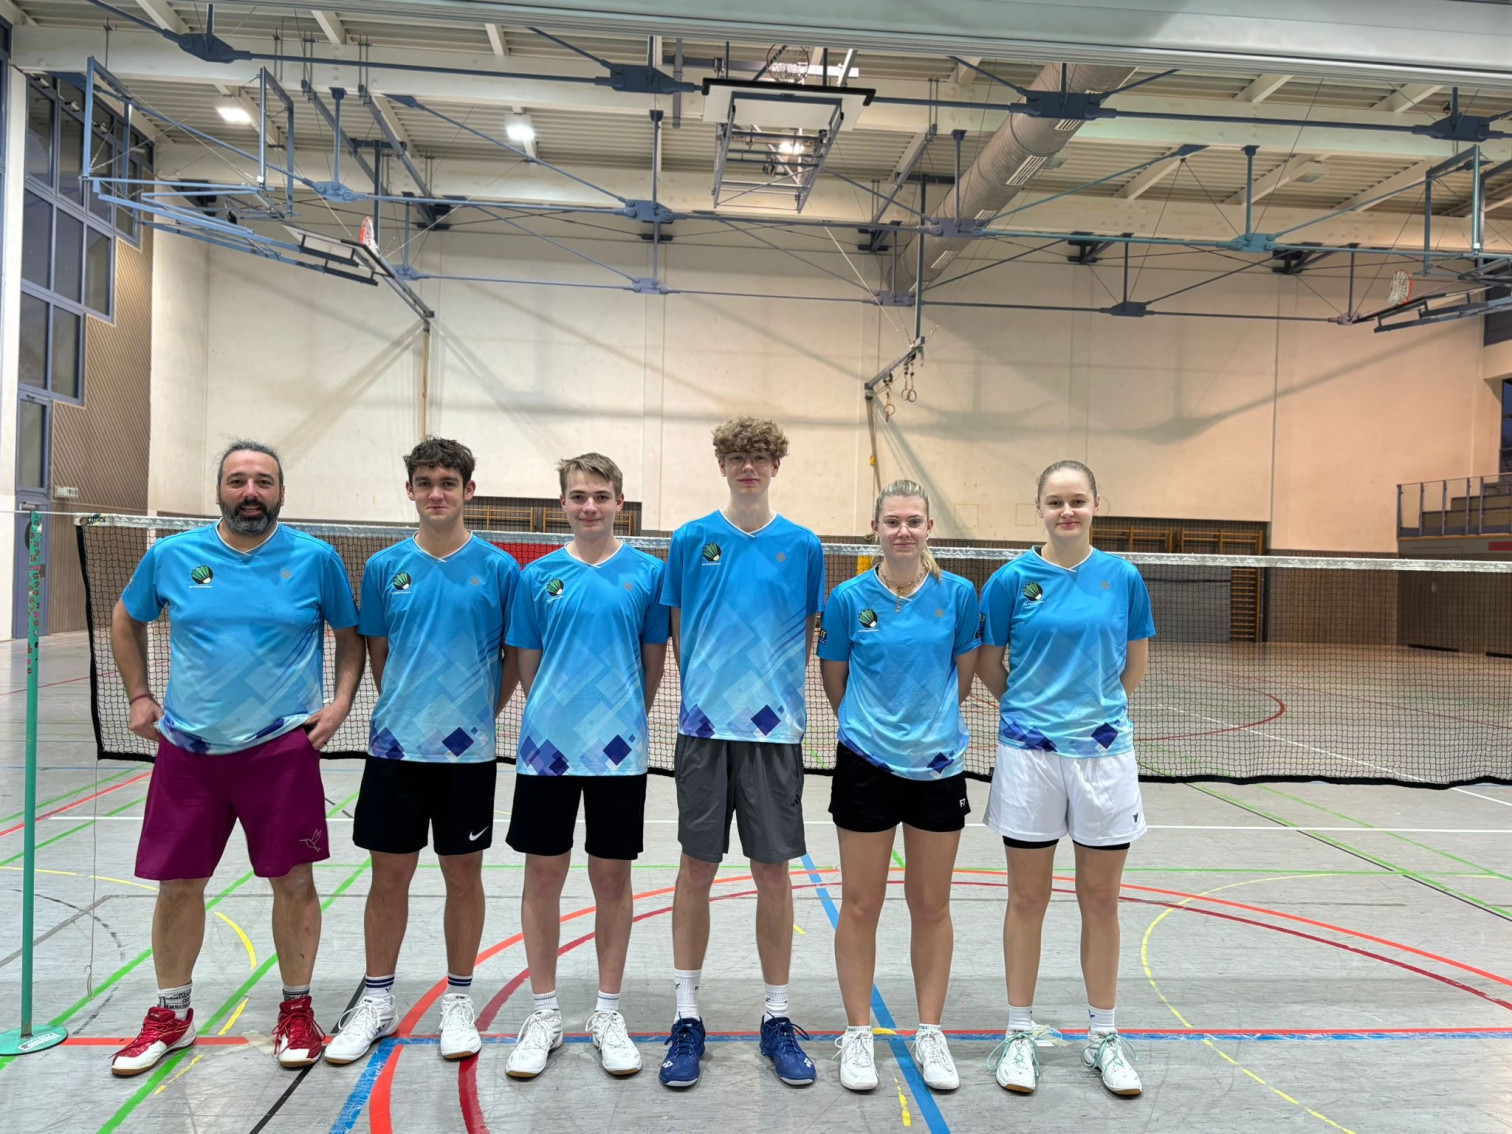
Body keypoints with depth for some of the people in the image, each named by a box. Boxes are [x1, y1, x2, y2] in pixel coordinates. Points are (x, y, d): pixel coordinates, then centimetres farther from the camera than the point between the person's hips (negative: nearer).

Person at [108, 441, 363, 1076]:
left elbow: (350, 635, 7)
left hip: (282, 747, -2)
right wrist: (139, 697, 12)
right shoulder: (171, 556, 1)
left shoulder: (316, 559, -3)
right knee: (178, 883, 10)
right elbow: (125, 621, 18)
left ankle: (296, 1010, 24)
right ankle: (171, 1014, 32)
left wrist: (341, 701, -5)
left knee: (293, 880, 4)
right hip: (187, 747, 2)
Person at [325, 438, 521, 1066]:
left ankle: (458, 1002, 26)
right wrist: (404, 710, 9)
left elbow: (517, 656, 4)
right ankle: (377, 1000, 28)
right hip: (394, 747, 2)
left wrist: (480, 713, 2)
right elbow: (377, 652, 13)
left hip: (468, 750, -1)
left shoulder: (498, 568, -3)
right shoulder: (385, 567, 3)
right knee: (389, 876, 10)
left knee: (463, 876, 9)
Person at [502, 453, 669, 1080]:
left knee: (612, 878, 9)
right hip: (547, 746, 1)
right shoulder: (539, 575, 2)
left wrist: (623, 717, 9)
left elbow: (654, 662, 6)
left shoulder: (647, 573, 0)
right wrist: (556, 713, 7)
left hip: (619, 749, -1)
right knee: (543, 875, 8)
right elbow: (527, 665, 8)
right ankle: (544, 1012, 25)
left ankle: (608, 1013, 25)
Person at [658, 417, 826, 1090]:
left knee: (773, 872, 6)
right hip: (704, 726, 0)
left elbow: (809, 635, 10)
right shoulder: (691, 540, 4)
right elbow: (676, 631, 9)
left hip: (775, 729, 0)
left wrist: (773, 690, 6)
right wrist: (707, 690, 6)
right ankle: (687, 1017, 19)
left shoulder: (802, 546, 4)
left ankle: (777, 1019, 21)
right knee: (697, 868, 5)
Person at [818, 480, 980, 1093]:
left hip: (938, 764, 1)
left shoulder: (957, 594, -3)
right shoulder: (849, 598, -6)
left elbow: (963, 674, 8)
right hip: (866, 765, -1)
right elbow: (834, 679, 6)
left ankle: (929, 1033, 28)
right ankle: (857, 1032, 23)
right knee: (860, 904, 6)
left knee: (931, 905, 11)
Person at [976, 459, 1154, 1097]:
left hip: (1104, 753, 2)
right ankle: (1020, 1034, 23)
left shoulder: (1122, 577, 1)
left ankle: (1103, 1038, 27)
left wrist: (1098, 709, 12)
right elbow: (988, 665, 5)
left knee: (1100, 900, 11)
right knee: (1028, 898, 8)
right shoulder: (1012, 579, -4)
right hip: (1029, 754, -1)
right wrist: (1030, 707, 9)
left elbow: (1136, 662, 12)